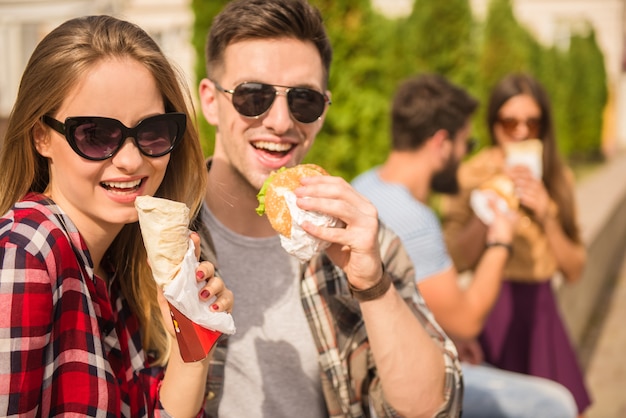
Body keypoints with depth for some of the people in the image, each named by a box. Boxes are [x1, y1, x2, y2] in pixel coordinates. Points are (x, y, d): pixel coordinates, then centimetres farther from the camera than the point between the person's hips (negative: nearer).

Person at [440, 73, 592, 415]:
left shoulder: (559, 179, 6)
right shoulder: (474, 175, -4)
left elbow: (574, 271, 2)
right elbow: (455, 259, -13)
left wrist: (547, 215, -11)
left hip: (541, 310, 4)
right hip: (493, 312, -3)